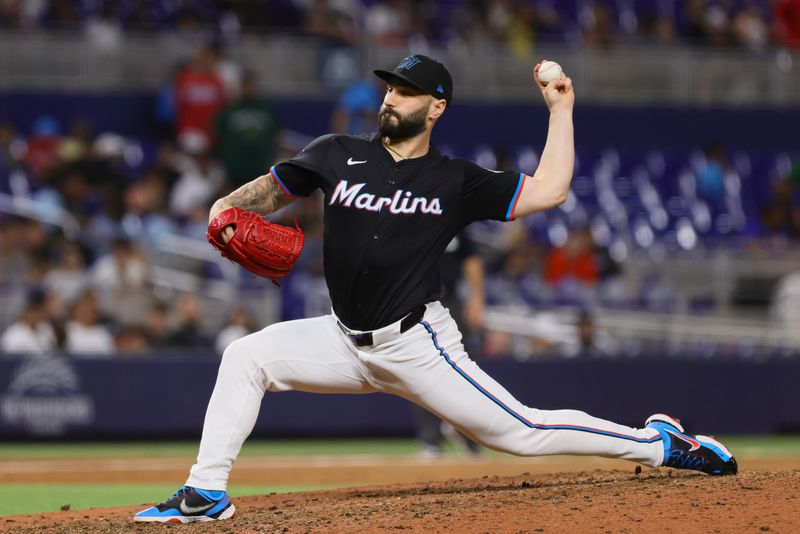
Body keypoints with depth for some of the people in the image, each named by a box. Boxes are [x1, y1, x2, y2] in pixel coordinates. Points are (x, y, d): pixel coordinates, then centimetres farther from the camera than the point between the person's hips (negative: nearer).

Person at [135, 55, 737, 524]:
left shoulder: (456, 181, -2)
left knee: (521, 432, -9)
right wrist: (226, 207, -9)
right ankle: (206, 494, -5)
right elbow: (272, 190, 12)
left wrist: (561, 111, -4)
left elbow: (546, 191, -5)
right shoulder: (339, 155, 5)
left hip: (417, 345, -4)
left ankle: (659, 443, 4)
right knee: (247, 356, -9)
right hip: (347, 339, 4)